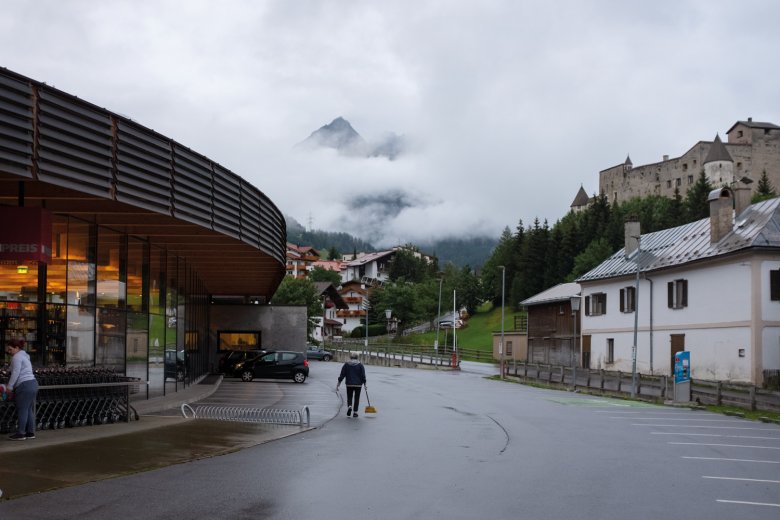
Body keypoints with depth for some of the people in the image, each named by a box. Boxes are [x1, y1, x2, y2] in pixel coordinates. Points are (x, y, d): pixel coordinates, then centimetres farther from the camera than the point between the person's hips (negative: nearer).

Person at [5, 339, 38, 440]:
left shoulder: (17, 357, -7)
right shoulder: (24, 355, 24)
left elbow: (15, 373, -14)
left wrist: (9, 387, -12)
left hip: (25, 385, -10)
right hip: (33, 383, 10)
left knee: (22, 410, -7)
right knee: (29, 409, 10)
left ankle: (20, 433, -6)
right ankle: (30, 432, 12)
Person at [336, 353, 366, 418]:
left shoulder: (346, 364, 2)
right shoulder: (360, 365, -1)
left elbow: (342, 374, 2)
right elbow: (363, 375, -3)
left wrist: (339, 382, 7)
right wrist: (364, 383, 3)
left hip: (349, 384, 1)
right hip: (358, 384, -1)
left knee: (349, 397, 13)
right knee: (356, 398, 8)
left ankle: (349, 406, -15)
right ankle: (355, 412, 5)